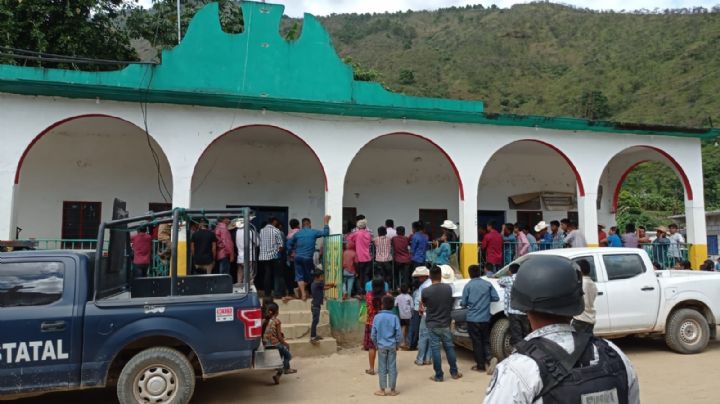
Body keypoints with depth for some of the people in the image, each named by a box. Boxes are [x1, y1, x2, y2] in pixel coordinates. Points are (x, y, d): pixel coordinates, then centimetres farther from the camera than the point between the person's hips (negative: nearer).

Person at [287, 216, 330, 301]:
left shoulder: (297, 233, 6)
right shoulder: (313, 232, -1)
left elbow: (289, 243, 8)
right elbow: (326, 233, 1)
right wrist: (326, 222, 10)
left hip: (298, 257, 2)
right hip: (308, 258, -2)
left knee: (299, 276, 4)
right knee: (308, 276, 16)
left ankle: (303, 293, -5)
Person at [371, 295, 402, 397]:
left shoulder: (377, 317, -7)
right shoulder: (394, 317, -8)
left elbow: (373, 334, -3)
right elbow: (399, 333, -8)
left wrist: (376, 344, 12)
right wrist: (397, 345, 6)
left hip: (381, 346, 0)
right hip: (392, 346, 0)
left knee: (382, 368, 8)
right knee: (392, 368, 7)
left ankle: (382, 390, 15)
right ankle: (392, 390, 14)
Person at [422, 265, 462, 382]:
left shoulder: (425, 291, -15)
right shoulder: (448, 288, -8)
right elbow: (450, 303, 8)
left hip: (432, 324, -3)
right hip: (445, 323, 3)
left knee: (435, 349, 4)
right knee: (449, 347, 15)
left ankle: (439, 375, 10)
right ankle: (454, 372, 24)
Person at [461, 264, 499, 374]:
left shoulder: (468, 286, -6)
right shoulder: (488, 284, 1)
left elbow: (463, 303, -5)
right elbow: (496, 298, 2)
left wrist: (461, 303, 18)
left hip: (472, 319, -3)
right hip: (485, 319, 3)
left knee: (477, 342, 6)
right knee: (485, 341, 15)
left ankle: (480, 365, 10)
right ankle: (490, 358, -8)